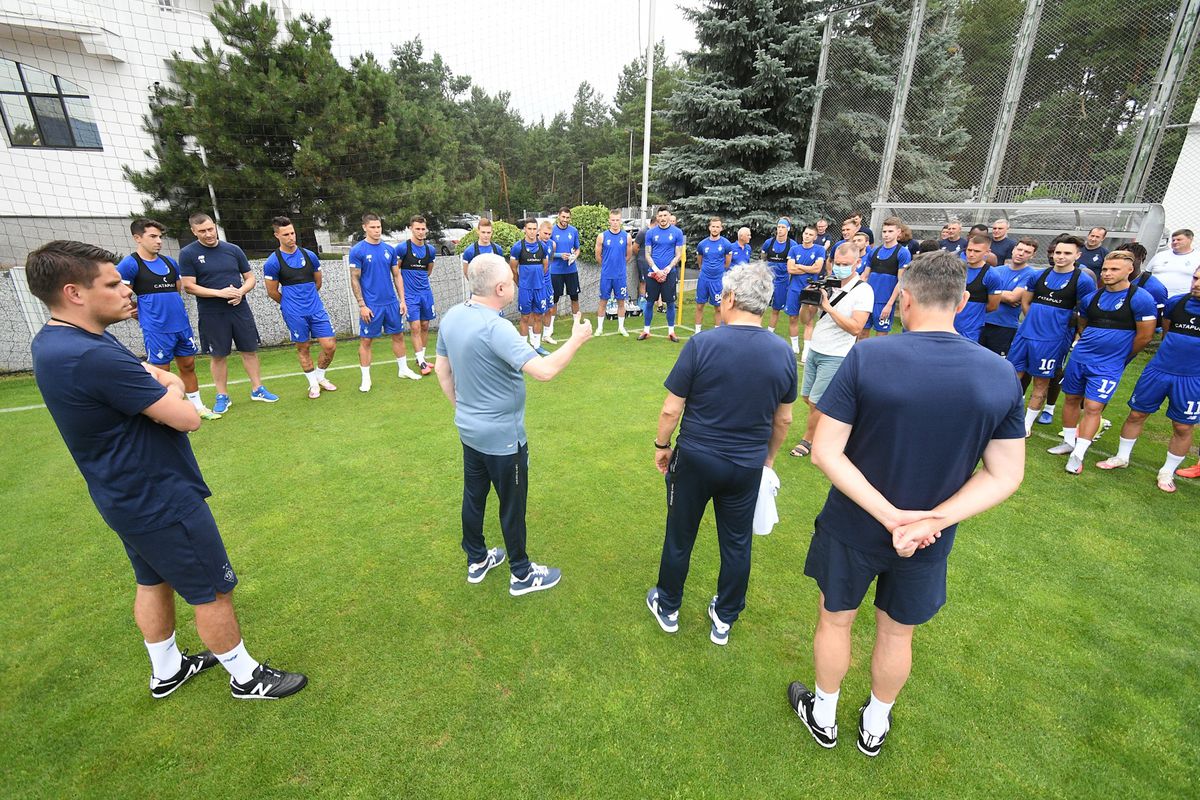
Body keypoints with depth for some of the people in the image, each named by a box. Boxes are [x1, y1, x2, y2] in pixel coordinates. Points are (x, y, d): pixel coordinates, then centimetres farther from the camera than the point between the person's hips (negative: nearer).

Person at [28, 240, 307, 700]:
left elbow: (147, 373, 9)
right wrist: (172, 390, -7)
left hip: (125, 496, 10)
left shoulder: (51, 342, 4)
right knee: (213, 592, 6)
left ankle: (166, 670, 45)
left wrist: (163, 385, -12)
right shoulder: (93, 357, -30)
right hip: (161, 501, -10)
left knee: (154, 582, 25)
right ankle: (246, 678, 25)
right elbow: (188, 417, -26)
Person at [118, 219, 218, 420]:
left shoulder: (169, 262, 11)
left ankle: (198, 407, 23)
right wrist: (145, 313, 1)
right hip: (156, 329, -6)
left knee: (188, 365, 12)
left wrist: (167, 306, 16)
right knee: (161, 373, 2)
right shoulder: (130, 264, -8)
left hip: (182, 325, 6)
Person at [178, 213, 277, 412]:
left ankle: (257, 390, 18)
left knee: (249, 350, 7)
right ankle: (222, 397, 16)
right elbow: (189, 286, -7)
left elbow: (250, 278, 9)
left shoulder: (233, 250, 5)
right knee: (218, 356, 5)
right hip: (211, 314, -2)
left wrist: (241, 291, -11)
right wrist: (220, 293, -18)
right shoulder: (188, 254, -3)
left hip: (240, 309, 2)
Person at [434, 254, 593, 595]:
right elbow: (544, 370, -37)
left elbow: (442, 369, 9)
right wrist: (577, 339, -22)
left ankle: (476, 560, 42)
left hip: (469, 429, 8)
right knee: (512, 506, 10)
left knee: (473, 496, 22)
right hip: (502, 436, -8)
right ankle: (522, 575, 30)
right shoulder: (495, 328, -29)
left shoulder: (452, 316, -2)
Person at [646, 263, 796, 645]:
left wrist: (662, 445, 2)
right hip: (748, 467, 3)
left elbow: (671, 409, -14)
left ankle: (668, 608, 39)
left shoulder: (702, 344, -18)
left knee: (679, 538, 17)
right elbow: (784, 420, 5)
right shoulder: (783, 352, -5)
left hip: (695, 460, -3)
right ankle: (724, 620, 38)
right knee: (737, 545, 20)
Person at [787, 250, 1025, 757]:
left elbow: (825, 453, -25)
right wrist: (934, 520, -16)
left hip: (852, 527, -2)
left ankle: (823, 716, 46)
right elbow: (1005, 475, -8)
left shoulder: (866, 357, -24)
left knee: (835, 620, 22)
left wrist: (891, 516, -21)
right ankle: (874, 726, 50)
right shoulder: (1001, 375, -12)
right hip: (929, 542, 3)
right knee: (897, 634, 26)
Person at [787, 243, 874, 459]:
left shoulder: (863, 291, -11)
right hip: (815, 351, 6)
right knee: (807, 397, 13)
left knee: (816, 402, -1)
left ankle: (807, 441, 18)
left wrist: (828, 307, -21)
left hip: (835, 357, -6)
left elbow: (856, 328, -20)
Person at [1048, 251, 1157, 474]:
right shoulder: (1091, 297, 4)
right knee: (1071, 399, 12)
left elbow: (1145, 336, -5)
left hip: (1108, 366, -5)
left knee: (1093, 407, -6)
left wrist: (1120, 357, 4)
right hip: (1079, 358, 5)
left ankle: (1078, 455, 0)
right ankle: (1068, 442, 28)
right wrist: (1089, 346, 16)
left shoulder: (1140, 299, -9)